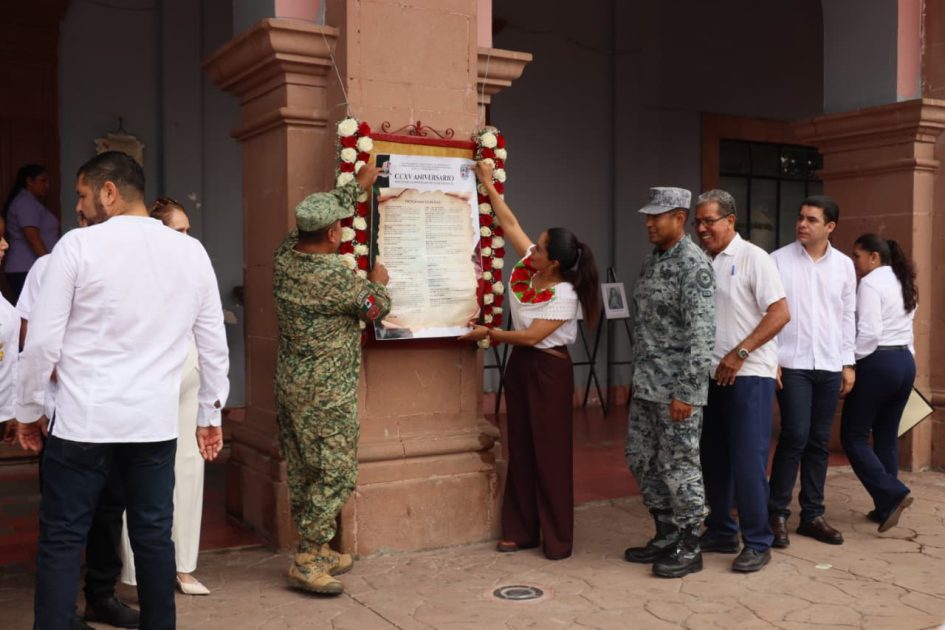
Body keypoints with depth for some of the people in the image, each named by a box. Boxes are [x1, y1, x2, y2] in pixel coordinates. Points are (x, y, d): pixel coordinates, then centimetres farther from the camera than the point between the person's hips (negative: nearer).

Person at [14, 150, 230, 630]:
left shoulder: (78, 245, -6)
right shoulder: (192, 252, 4)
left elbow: (43, 340, -6)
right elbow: (213, 345, 7)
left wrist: (28, 410, 8)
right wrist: (210, 415, 16)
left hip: (84, 420, -3)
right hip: (156, 421, 4)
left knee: (62, 540, 7)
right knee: (154, 537, 12)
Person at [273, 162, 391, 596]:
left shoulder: (285, 257, 1)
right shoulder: (335, 277, -21)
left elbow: (320, 213, 17)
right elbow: (377, 307, -5)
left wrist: (357, 185, 26)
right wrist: (378, 281, 16)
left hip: (289, 385, 8)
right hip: (326, 394, -8)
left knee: (302, 473, 13)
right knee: (335, 474, -1)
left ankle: (318, 551, 25)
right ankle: (308, 560, 1)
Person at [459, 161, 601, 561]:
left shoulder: (563, 294, -20)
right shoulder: (528, 265, -1)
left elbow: (532, 335, -21)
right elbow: (509, 222, 5)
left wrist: (487, 333, -16)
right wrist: (487, 184, 5)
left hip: (548, 370, -8)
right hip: (519, 364, 8)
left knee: (550, 453, -1)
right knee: (520, 449, 11)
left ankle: (558, 539, 9)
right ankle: (521, 531, 20)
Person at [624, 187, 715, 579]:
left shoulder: (694, 265, -15)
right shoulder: (653, 261, 13)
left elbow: (701, 333, -20)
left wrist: (686, 391, -23)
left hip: (677, 387, -9)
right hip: (646, 384, 9)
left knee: (679, 465, 1)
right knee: (641, 459, 14)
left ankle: (689, 547, 15)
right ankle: (666, 535, 28)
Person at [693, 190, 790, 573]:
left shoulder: (753, 258, -7)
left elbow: (780, 313, -13)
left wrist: (739, 354, -17)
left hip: (749, 375, -6)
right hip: (712, 375, 6)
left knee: (748, 462, -5)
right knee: (714, 459, 12)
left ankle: (757, 543, 7)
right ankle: (721, 532, 25)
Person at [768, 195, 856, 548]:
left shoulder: (844, 265, 9)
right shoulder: (779, 260, -3)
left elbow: (847, 317, 12)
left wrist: (848, 363, 9)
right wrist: (769, 360, -9)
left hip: (829, 366, 4)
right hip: (793, 363, -4)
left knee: (819, 442, 8)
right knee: (795, 436, -9)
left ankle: (812, 515, 18)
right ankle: (777, 513, 5)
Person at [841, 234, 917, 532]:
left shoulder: (870, 283, -11)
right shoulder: (903, 284, 16)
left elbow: (869, 332, -19)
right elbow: (903, 328, 15)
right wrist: (903, 356, 16)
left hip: (878, 363, -9)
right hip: (905, 362, 9)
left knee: (854, 436, -1)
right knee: (887, 437, 12)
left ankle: (892, 495, -10)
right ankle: (886, 507, 15)